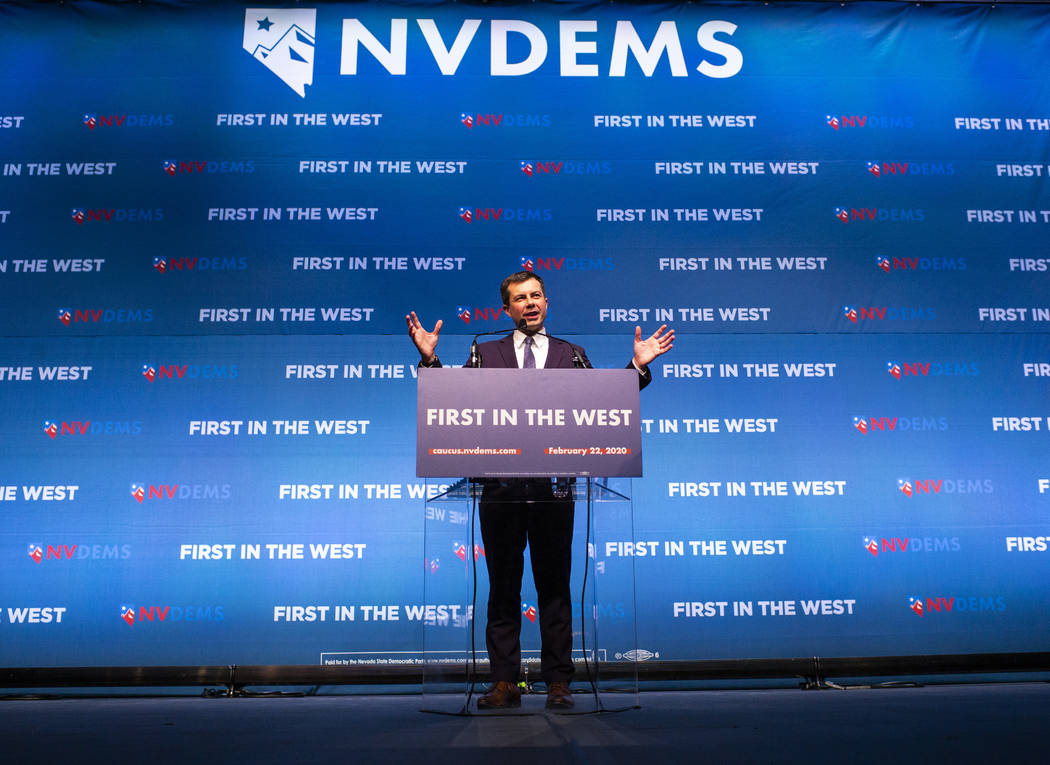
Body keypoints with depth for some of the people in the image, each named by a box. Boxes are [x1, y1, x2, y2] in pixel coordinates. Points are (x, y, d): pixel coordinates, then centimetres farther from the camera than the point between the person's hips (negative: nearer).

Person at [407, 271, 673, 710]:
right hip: (501, 487, 1)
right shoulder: (486, 354, 12)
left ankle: (558, 682, 13)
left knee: (555, 585, 4)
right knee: (503, 587, 6)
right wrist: (430, 359, -8)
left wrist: (638, 365, -2)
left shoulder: (572, 355, 12)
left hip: (554, 486, 0)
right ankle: (504, 683, 15)